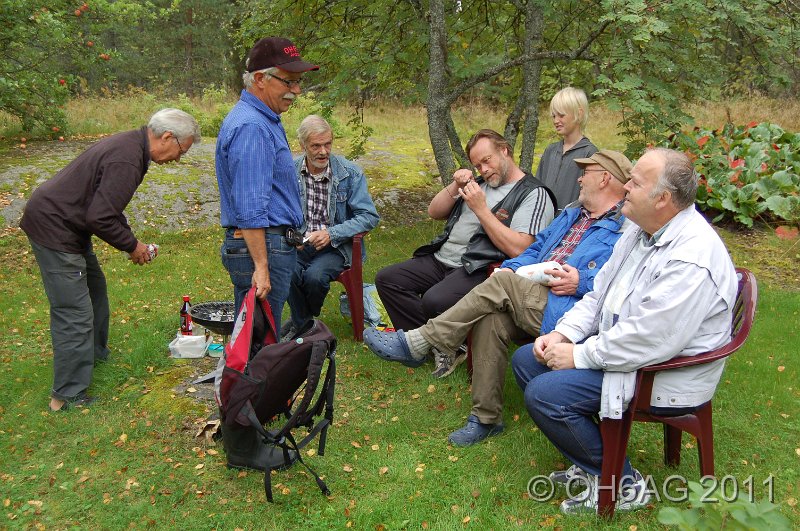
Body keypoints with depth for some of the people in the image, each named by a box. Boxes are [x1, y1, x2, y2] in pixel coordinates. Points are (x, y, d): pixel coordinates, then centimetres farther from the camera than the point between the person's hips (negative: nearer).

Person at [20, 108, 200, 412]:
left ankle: (95, 352, 44)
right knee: (74, 313, -7)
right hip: (53, 228, -11)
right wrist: (132, 246, -12)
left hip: (65, 222, 11)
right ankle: (68, 396, 2)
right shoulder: (127, 161, -26)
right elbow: (100, 218, -28)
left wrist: (131, 241, 11)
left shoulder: (131, 145, 8)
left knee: (94, 288, 24)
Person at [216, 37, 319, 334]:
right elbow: (250, 210, -24)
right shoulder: (251, 127, -19)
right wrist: (261, 267, -25)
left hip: (269, 243, 11)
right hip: (260, 246, -11)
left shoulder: (263, 119, 15)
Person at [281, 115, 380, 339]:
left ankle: (304, 321, 4)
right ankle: (302, 322, 0)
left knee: (314, 276, -31)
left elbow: (369, 217, -8)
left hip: (336, 245, -2)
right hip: (299, 244, 2)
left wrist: (331, 233, -20)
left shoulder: (350, 173, -5)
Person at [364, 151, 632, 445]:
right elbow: (536, 249, 25)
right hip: (527, 299, 6)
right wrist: (511, 267, 4)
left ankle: (416, 344, -21)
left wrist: (581, 282, -19)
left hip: (568, 311, -6)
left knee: (502, 283, -26)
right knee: (490, 320, -25)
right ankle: (486, 418, -13)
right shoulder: (571, 214, 30)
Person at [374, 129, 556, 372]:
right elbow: (434, 212, 20)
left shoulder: (534, 195, -4)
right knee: (386, 279, -4)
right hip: (441, 259, 9)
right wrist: (455, 186, 2)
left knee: (434, 301, -34)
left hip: (478, 270, -9)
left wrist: (481, 209, -16)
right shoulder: (480, 185, 21)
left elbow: (517, 249, -18)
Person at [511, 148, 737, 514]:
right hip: (614, 343, 10)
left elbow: (649, 341, -31)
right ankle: (593, 461, 10)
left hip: (664, 374, -10)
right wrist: (563, 334, -3)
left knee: (544, 394, -20)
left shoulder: (692, 260, -27)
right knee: (526, 360, 5)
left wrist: (579, 355, -20)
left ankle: (622, 483, 1)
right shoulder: (641, 231, 4)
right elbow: (600, 294, 10)